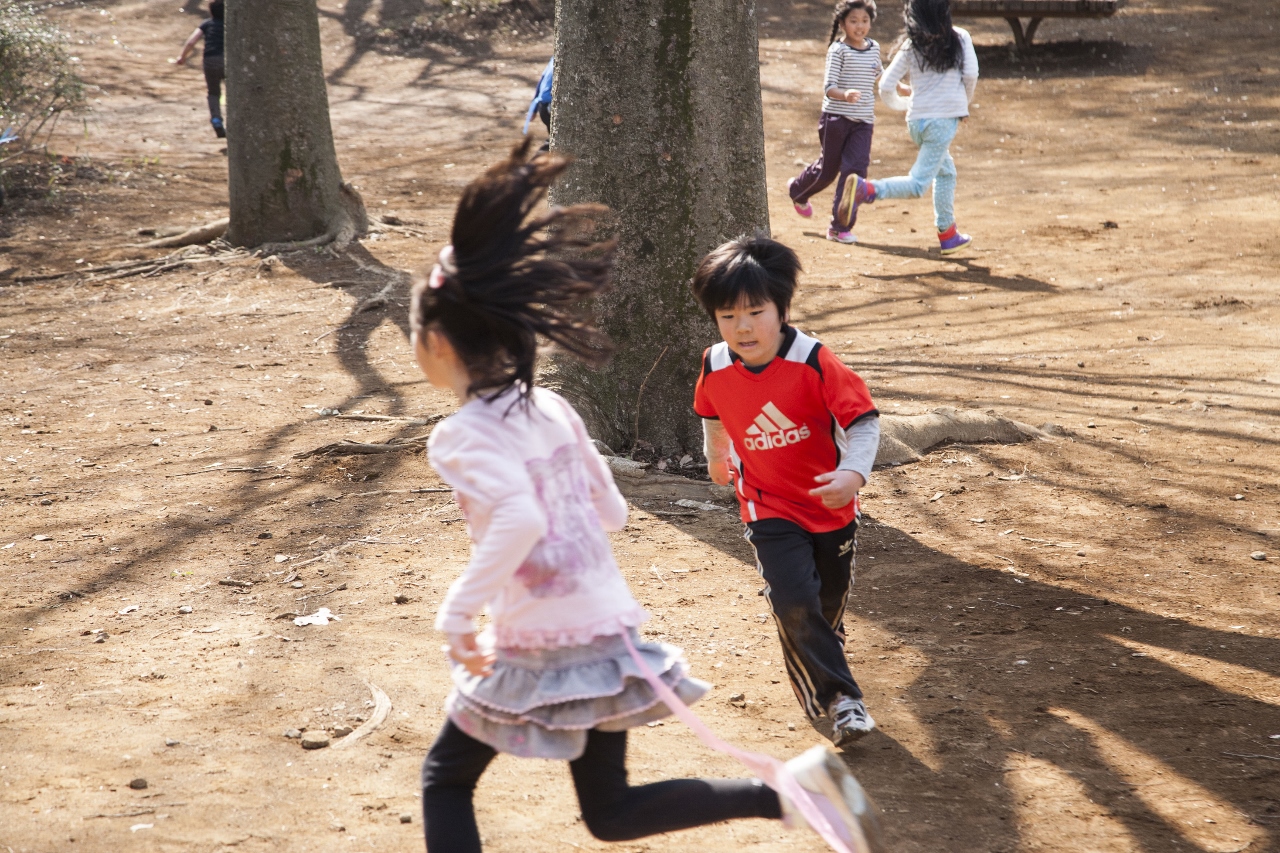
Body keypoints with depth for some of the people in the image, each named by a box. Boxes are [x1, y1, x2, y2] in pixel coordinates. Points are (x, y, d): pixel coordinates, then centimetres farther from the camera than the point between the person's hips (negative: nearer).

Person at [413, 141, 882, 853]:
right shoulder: (552, 408, 7)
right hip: (608, 630, 7)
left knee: (446, 779, 15)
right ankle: (790, 791, 1)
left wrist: (458, 612, -25)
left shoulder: (460, 436, -14)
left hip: (537, 647, -7)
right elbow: (612, 512, 12)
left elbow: (519, 518, -31)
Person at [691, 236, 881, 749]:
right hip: (769, 509, 0)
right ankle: (839, 699, -11)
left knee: (828, 606, 16)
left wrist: (852, 472, -39)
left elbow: (863, 420, -22)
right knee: (794, 604, -19)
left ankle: (819, 666, 46)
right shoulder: (715, 369, -10)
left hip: (831, 505, 0)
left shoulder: (815, 363, -22)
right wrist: (718, 457, 31)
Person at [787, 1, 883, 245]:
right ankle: (798, 190, 43)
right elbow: (828, 87, -20)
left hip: (863, 122, 4)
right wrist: (845, 94, -41)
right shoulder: (838, 50, -12)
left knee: (856, 168, -10)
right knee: (828, 169, 9)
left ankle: (840, 227, -3)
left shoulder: (874, 48, 6)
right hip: (836, 119, -4)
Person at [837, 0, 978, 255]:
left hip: (916, 120, 5)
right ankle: (866, 190, -32)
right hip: (944, 119, -5)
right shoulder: (959, 38, 2)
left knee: (946, 171, 25)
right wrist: (965, 102, 10)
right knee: (918, 184, -10)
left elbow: (886, 87, 4)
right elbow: (970, 74, -8)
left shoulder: (910, 46, 8)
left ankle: (948, 235, 25)